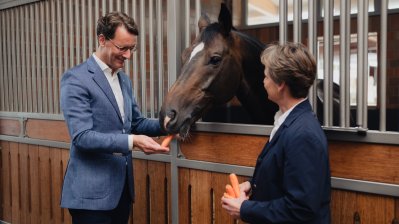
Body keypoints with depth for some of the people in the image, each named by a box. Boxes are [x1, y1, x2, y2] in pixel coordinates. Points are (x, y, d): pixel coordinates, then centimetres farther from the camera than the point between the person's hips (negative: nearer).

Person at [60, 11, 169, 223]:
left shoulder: (124, 79, 12)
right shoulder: (76, 79, -13)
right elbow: (82, 137, -20)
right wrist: (132, 141, -28)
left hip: (122, 186, 7)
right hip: (92, 191, -7)